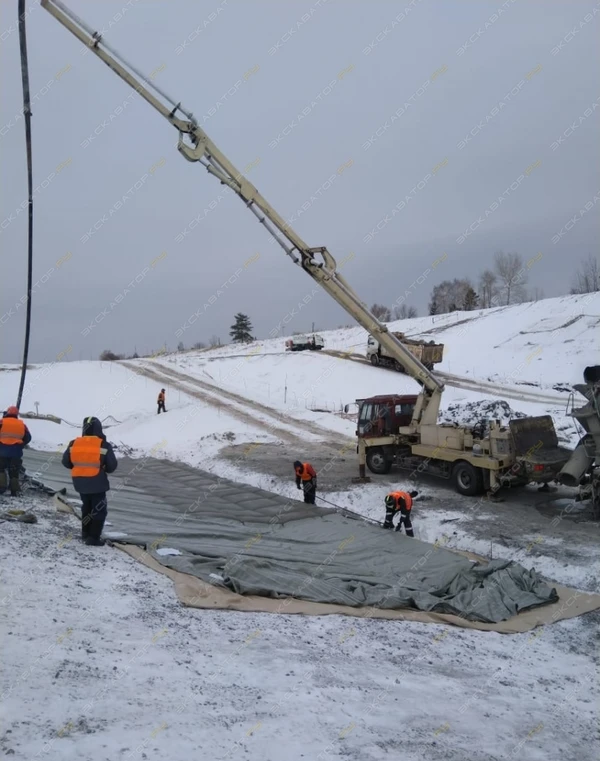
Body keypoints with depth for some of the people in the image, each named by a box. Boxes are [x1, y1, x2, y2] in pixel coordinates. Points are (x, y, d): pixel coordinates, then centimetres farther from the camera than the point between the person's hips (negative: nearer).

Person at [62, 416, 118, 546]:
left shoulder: (74, 443, -2)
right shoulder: (104, 445, -13)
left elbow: (66, 462, 6)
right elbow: (112, 466, -9)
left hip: (80, 483, 5)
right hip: (97, 483, -5)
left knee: (87, 507, 24)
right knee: (99, 509, 6)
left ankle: (85, 534, 32)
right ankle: (93, 538, 3)